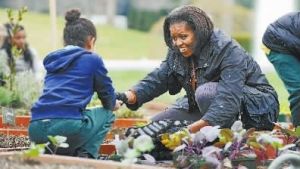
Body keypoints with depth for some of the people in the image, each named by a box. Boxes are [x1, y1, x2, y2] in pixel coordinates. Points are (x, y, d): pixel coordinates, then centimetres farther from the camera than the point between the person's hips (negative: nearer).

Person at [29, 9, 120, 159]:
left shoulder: (52, 60, 25)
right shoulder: (92, 59, 9)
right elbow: (109, 103, 17)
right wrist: (114, 104, 44)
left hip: (36, 130, 6)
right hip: (68, 126, -6)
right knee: (107, 114, 24)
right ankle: (85, 155, 2)